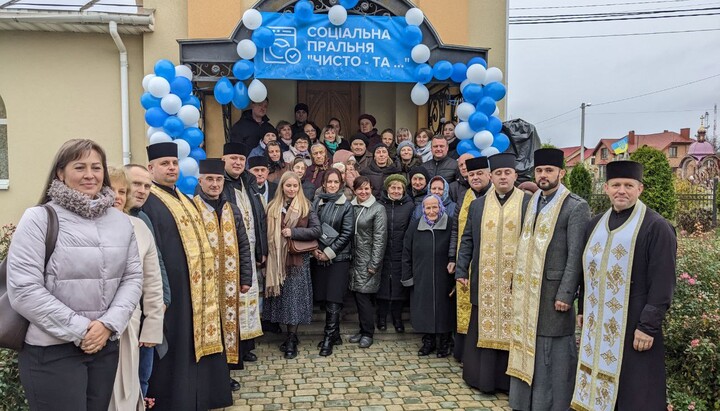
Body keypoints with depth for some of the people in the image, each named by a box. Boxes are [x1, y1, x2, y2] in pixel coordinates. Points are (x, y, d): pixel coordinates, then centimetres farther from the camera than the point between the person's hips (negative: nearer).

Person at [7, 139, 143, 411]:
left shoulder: (121, 221, 8)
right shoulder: (39, 218, -6)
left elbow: (133, 277, 6)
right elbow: (23, 291, -12)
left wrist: (109, 323, -10)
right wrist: (79, 330, -14)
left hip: (106, 346, 5)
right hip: (51, 350, -4)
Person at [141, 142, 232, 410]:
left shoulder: (185, 200, 17)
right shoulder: (147, 201, -11)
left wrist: (206, 280, 17)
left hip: (197, 286, 9)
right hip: (171, 287, -9)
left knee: (195, 341, 16)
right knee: (175, 347, 0)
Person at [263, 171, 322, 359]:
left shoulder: (306, 206, 0)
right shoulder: (273, 207, 8)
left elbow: (317, 230, -7)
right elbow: (268, 232, 10)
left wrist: (293, 232, -16)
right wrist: (265, 253, 0)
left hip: (298, 259, -3)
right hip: (277, 258, 3)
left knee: (295, 296, -2)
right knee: (281, 295, 7)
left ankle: (291, 340, 6)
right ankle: (291, 335, 20)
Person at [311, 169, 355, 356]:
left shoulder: (346, 205, -3)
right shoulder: (316, 202, 5)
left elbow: (346, 233, -6)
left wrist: (329, 252, -10)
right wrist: (314, 249, -5)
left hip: (338, 257, -3)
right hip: (318, 256, 3)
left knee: (333, 300, -5)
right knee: (323, 298, 8)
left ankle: (329, 338, 5)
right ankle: (335, 334, 23)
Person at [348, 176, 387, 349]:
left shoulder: (378, 209, -6)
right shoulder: (351, 207, 8)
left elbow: (379, 238, -10)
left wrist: (374, 264, -13)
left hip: (368, 260, -5)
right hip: (354, 259, 5)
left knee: (364, 295, -3)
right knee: (358, 295, 9)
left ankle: (367, 333, 11)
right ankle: (363, 330, 23)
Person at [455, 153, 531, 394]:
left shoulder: (529, 203, 0)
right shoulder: (478, 205, 8)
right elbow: (467, 240, 9)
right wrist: (461, 270, 3)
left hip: (516, 279, -2)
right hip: (485, 280, 2)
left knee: (512, 329, 5)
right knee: (484, 327, 7)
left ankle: (509, 380, 17)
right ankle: (483, 377, 19)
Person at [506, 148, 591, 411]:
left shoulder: (576, 207, -9)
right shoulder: (533, 203, 12)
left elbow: (576, 255, -13)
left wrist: (565, 294, -17)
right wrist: (517, 282, 11)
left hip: (553, 289, -7)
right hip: (527, 289, 7)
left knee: (553, 350, 2)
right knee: (527, 346, 14)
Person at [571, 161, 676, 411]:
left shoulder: (657, 227, -10)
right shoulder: (596, 225, 9)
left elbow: (662, 283, -13)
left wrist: (648, 326, -17)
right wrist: (583, 310, 14)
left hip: (632, 326, -6)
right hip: (597, 325, 6)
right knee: (597, 385, 13)